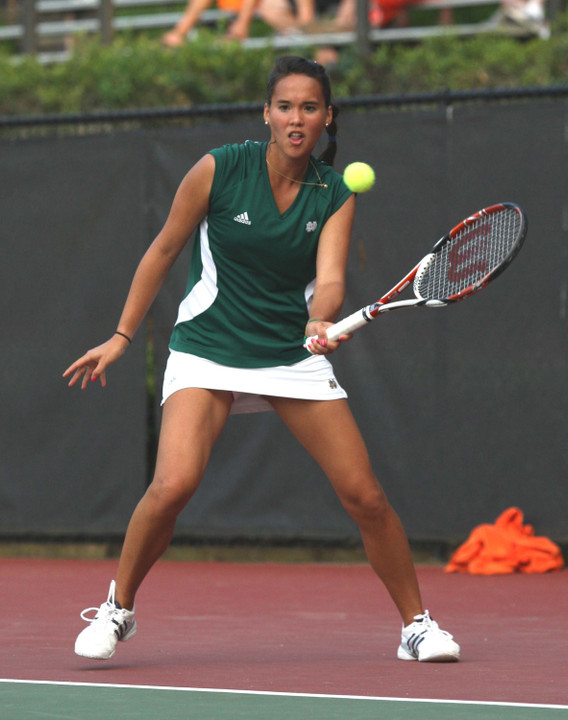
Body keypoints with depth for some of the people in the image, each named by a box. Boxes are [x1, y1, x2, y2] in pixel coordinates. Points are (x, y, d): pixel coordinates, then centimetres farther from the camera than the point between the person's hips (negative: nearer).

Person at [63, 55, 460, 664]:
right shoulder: (219, 170, -9)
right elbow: (162, 252, 1)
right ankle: (118, 608, 0)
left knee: (364, 495, -6)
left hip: (293, 355, 3)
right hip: (206, 353, -2)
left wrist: (322, 321, -39)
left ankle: (417, 624, 13)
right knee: (173, 485, -24)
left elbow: (329, 279, -16)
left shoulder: (335, 196, -2)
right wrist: (122, 337, 2)